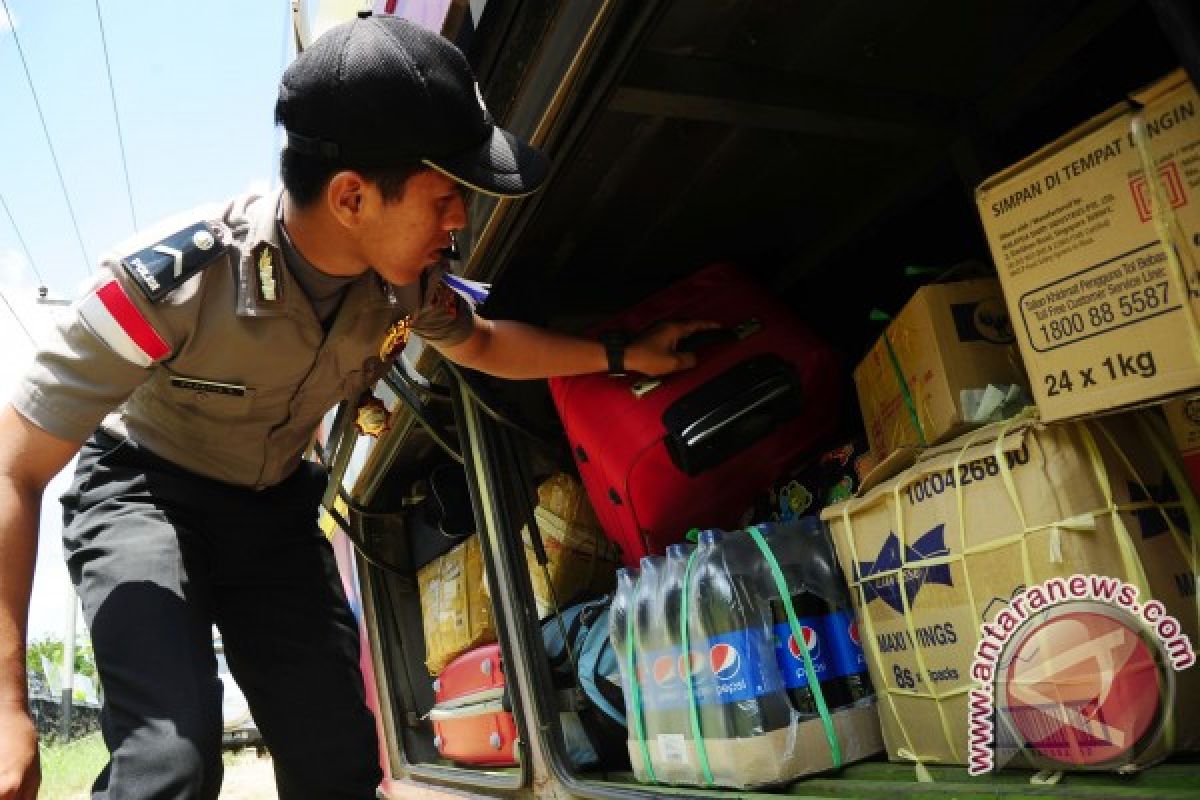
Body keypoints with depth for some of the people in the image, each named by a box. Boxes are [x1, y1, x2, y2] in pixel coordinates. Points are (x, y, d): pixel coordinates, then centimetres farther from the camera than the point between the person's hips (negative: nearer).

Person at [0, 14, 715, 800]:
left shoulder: (405, 280, -18)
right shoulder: (172, 277, -34)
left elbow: (482, 344, 7)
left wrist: (623, 355, 7)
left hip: (273, 507, 5)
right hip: (141, 491, -4)